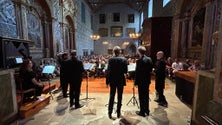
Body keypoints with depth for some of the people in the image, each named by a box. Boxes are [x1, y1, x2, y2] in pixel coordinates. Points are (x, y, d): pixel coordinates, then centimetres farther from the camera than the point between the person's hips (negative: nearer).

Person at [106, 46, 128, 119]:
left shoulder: (110, 59, -9)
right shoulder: (124, 59, -8)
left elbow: (108, 71, -10)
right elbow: (125, 71, -6)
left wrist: (107, 81, -3)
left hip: (112, 80, 0)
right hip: (121, 80, 0)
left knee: (111, 96, 12)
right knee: (119, 97, 12)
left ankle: (110, 112, 18)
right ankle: (118, 112, 23)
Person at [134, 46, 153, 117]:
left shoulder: (139, 61, -20)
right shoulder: (149, 59, 1)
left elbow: (137, 73, -19)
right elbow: (151, 69, 9)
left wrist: (136, 82, -12)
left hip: (141, 81, -7)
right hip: (147, 80, 7)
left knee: (141, 97, 5)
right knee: (146, 95, 18)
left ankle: (142, 112, 18)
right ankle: (147, 110, 32)